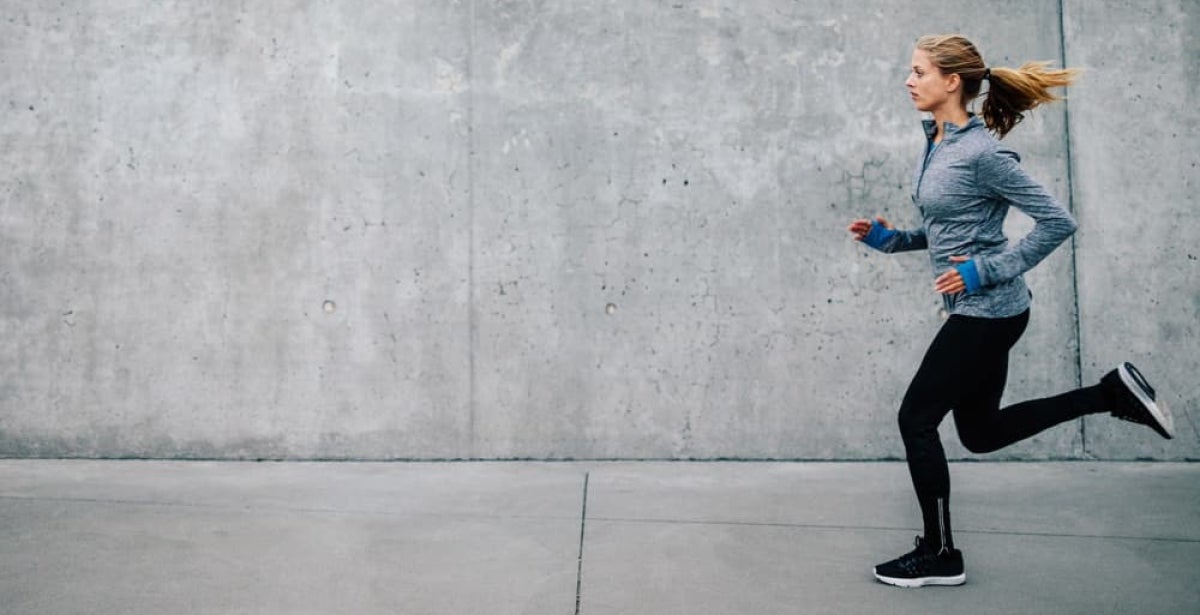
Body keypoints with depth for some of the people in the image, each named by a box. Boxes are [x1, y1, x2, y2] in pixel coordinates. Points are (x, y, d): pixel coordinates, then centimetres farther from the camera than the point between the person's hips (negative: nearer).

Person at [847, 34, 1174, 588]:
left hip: (988, 312, -10)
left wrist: (987, 270, -20)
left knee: (916, 419, -3)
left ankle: (939, 555, 13)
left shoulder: (982, 152, -18)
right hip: (973, 311, 10)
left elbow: (1057, 222, -17)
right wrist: (889, 239, 5)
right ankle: (1113, 393, 25)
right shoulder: (936, 144, 9)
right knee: (981, 431, 18)